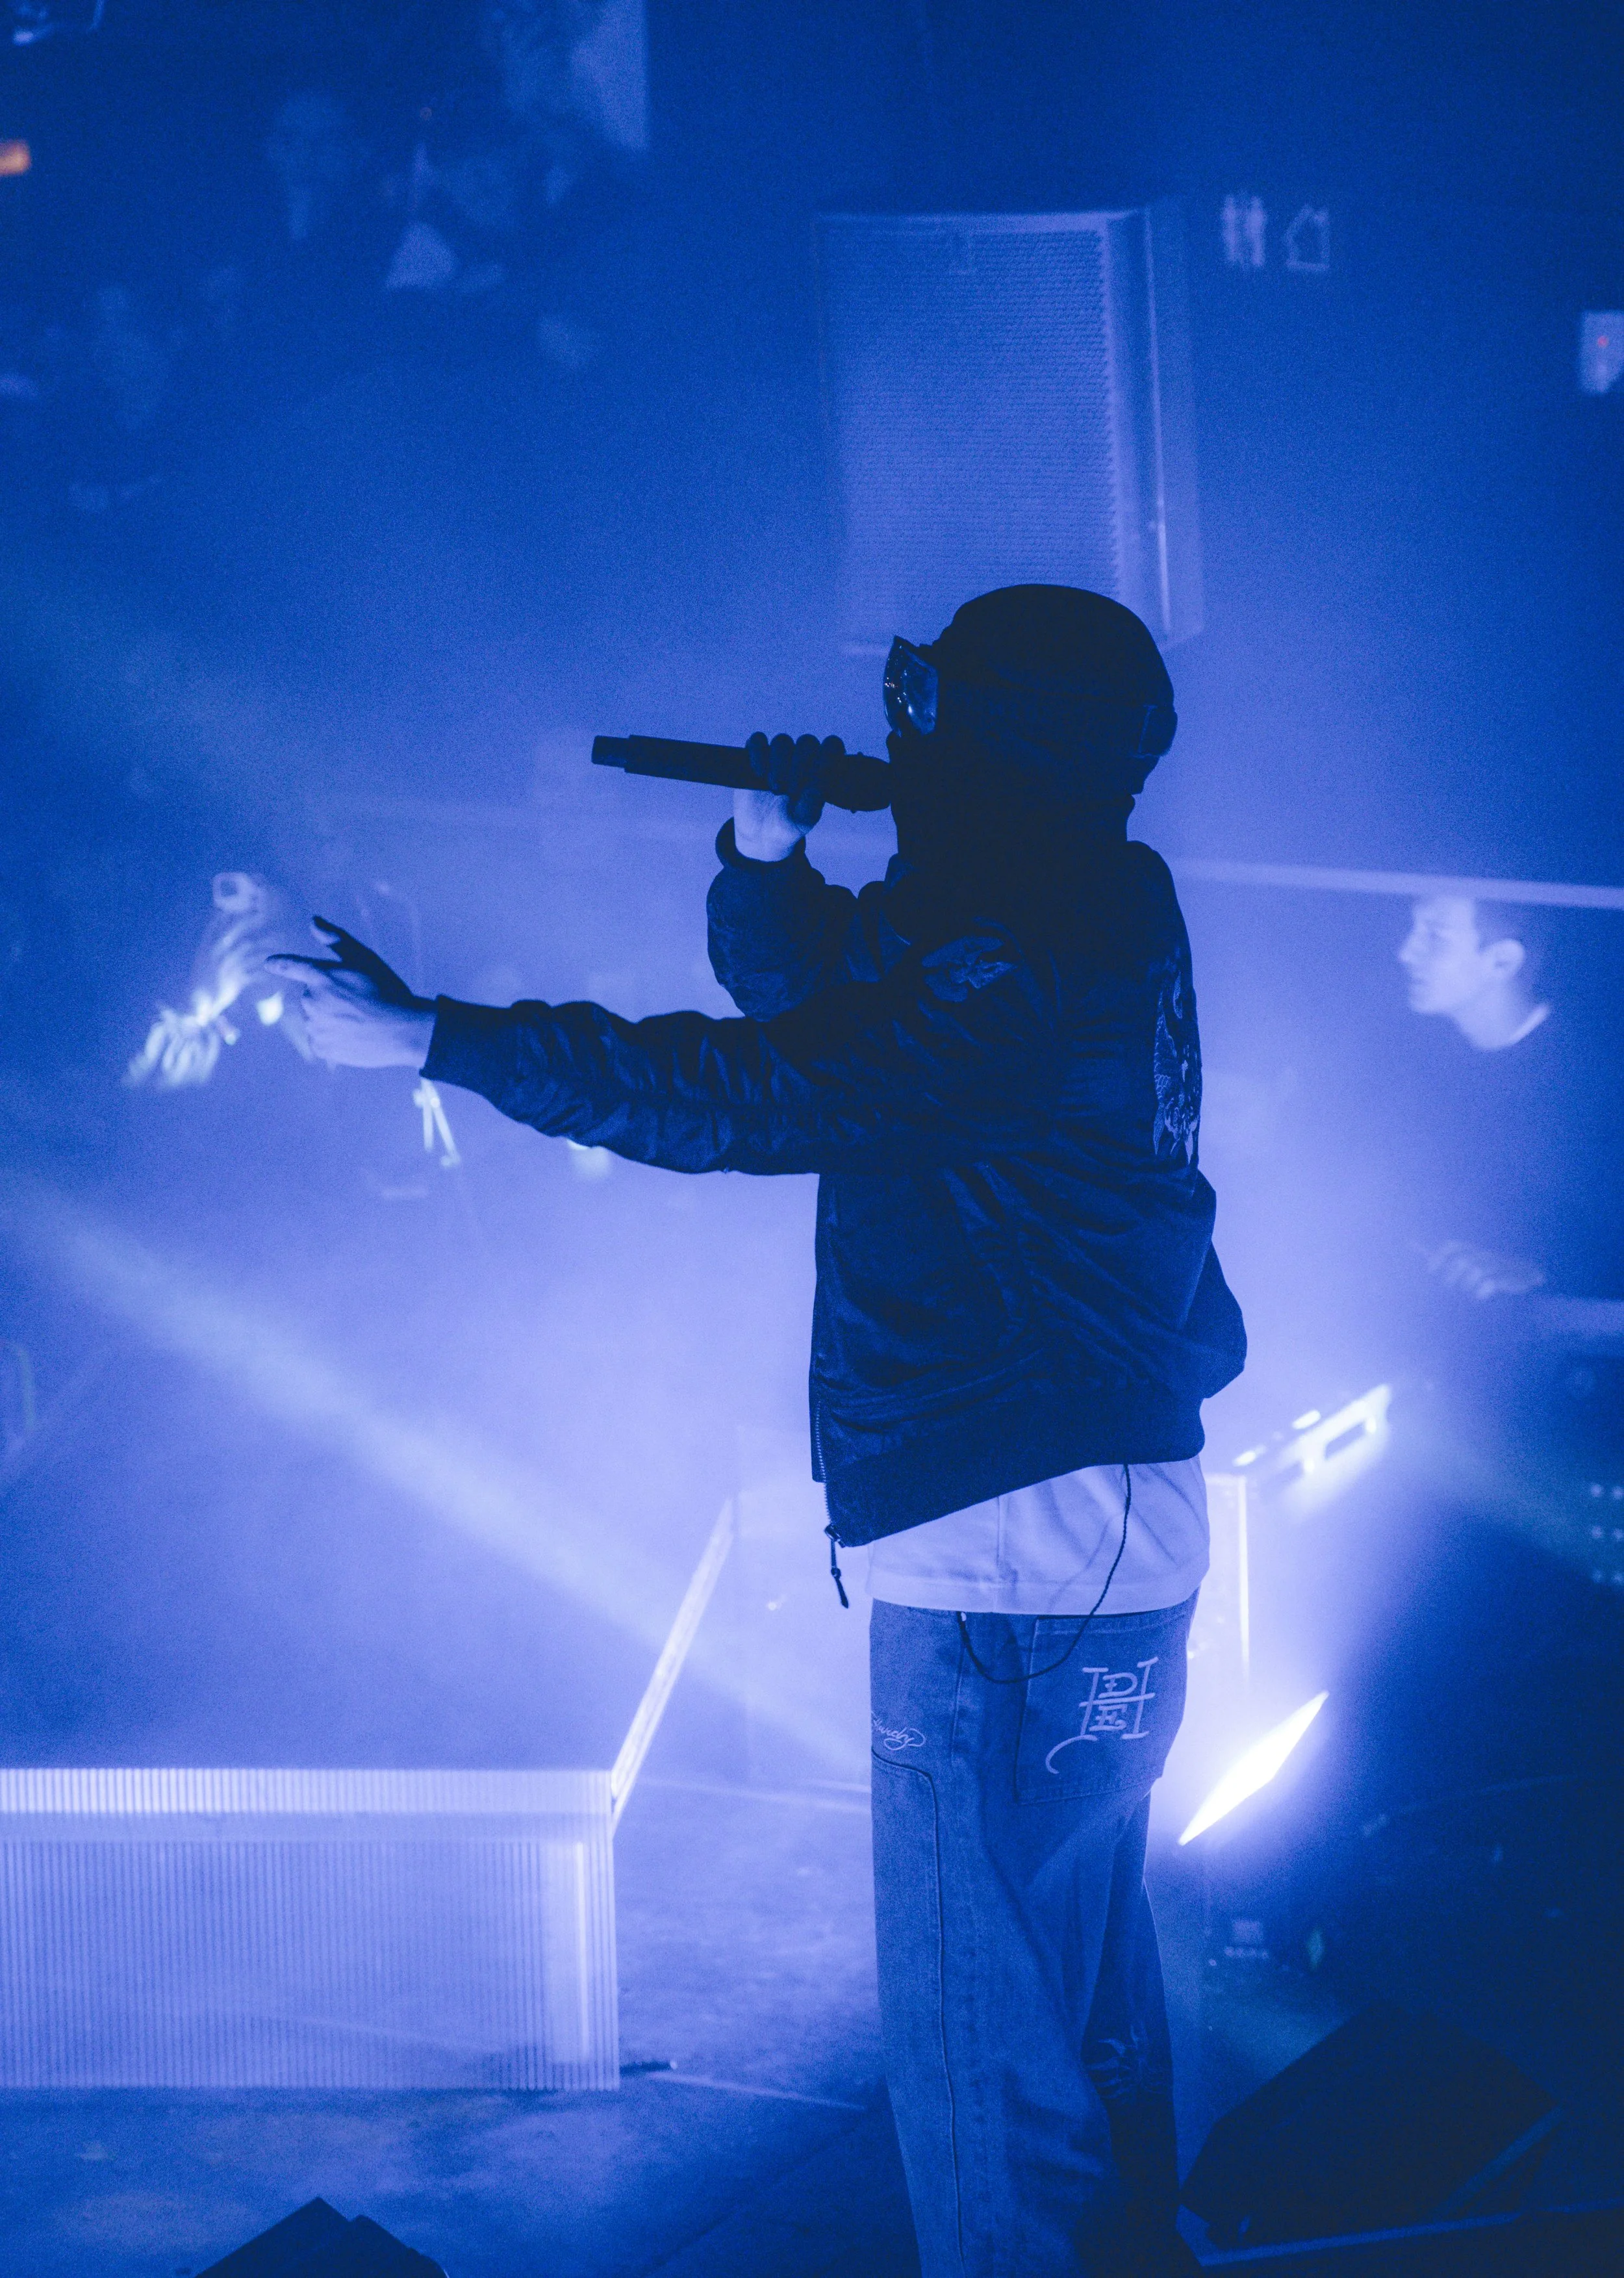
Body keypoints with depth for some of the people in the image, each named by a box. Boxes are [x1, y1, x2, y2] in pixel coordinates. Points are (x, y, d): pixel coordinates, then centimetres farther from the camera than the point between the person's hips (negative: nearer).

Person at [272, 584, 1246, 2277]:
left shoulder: (1027, 962, -20)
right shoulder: (1080, 914, 11)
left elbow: (753, 1095, -24)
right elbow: (816, 1000, 21)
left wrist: (430, 1038, -19)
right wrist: (770, 859, 0)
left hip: (1008, 1556, -11)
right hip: (1107, 1523, 11)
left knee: (972, 1998, -6)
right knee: (1073, 1944, 23)